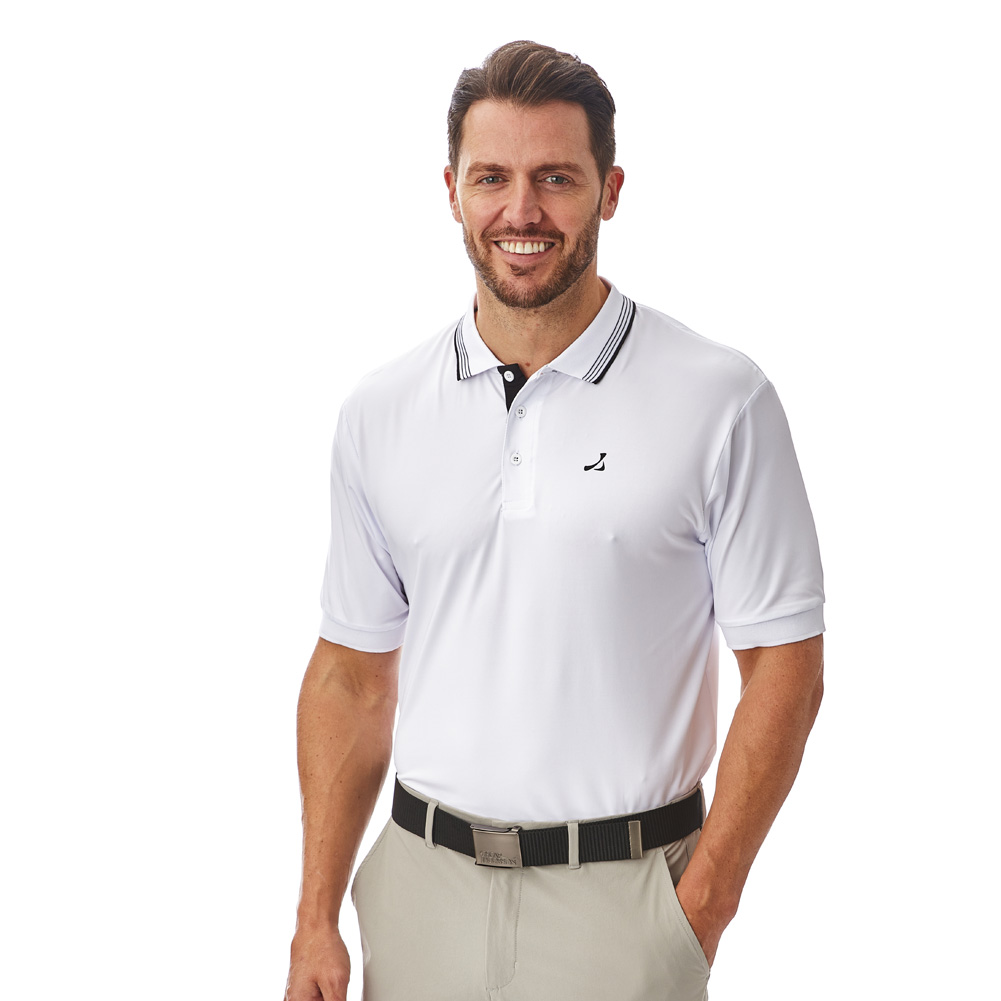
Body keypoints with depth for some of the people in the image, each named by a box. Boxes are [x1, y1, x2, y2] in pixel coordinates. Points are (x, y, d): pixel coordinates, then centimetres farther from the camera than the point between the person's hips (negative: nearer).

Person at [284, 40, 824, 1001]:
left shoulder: (720, 401, -7)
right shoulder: (380, 413, 3)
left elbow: (783, 668, -6)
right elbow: (351, 672, 7)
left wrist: (701, 911, -11)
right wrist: (316, 919, 3)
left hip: (620, 903, -3)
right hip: (421, 887, 3)